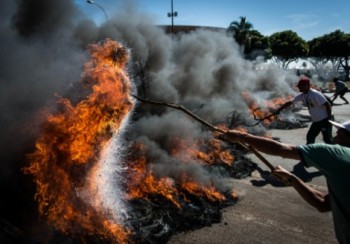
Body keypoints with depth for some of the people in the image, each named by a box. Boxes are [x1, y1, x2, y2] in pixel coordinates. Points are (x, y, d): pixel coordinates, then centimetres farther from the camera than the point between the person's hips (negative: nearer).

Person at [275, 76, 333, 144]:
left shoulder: (315, 94, -22)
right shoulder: (301, 95, 2)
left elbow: (327, 104, -22)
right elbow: (290, 102, 9)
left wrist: (330, 118, -22)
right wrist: (279, 110, 8)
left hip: (325, 120, -8)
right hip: (316, 121, 8)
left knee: (327, 139, -4)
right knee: (310, 137, 13)